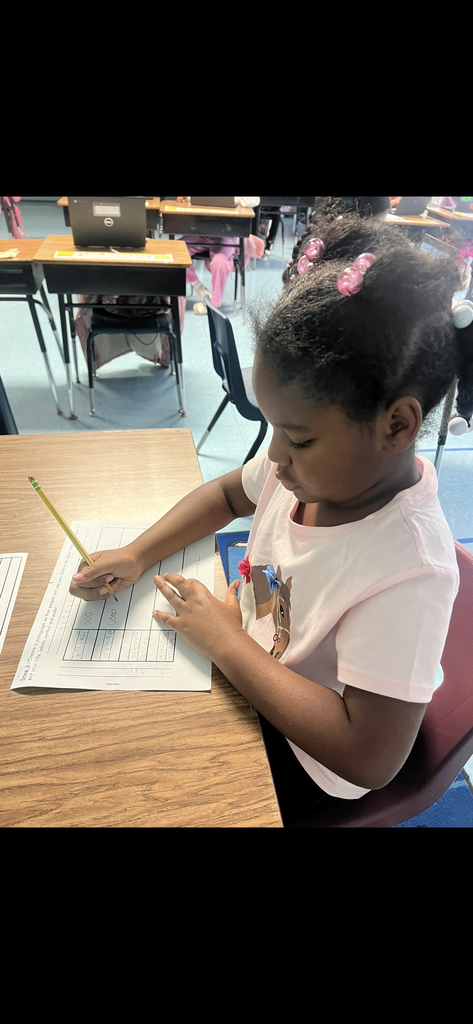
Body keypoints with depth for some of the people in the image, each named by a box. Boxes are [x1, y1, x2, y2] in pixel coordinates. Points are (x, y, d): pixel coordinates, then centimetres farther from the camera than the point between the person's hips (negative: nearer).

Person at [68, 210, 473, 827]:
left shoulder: (410, 570, -36)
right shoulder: (319, 465, -14)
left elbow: (371, 759, -33)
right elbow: (226, 495, 4)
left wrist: (224, 639, -29)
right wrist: (136, 555, -10)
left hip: (299, 757, -5)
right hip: (240, 656, 6)